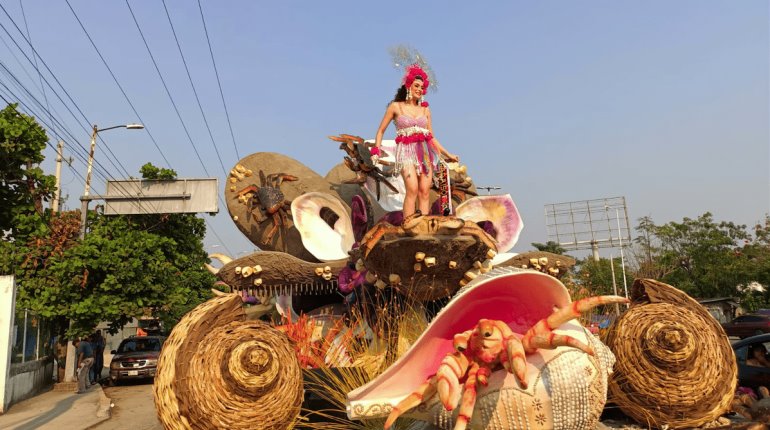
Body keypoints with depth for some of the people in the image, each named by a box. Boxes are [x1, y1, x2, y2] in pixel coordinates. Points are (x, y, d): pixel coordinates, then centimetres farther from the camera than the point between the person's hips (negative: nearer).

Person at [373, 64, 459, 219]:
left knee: (424, 192, -8)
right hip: (406, 151, -4)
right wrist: (376, 151, -3)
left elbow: (431, 137, 19)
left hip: (425, 152, 4)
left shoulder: (425, 109, 16)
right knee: (412, 189, -22)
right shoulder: (396, 106, 7)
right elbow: (381, 131, 10)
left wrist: (447, 154, 16)